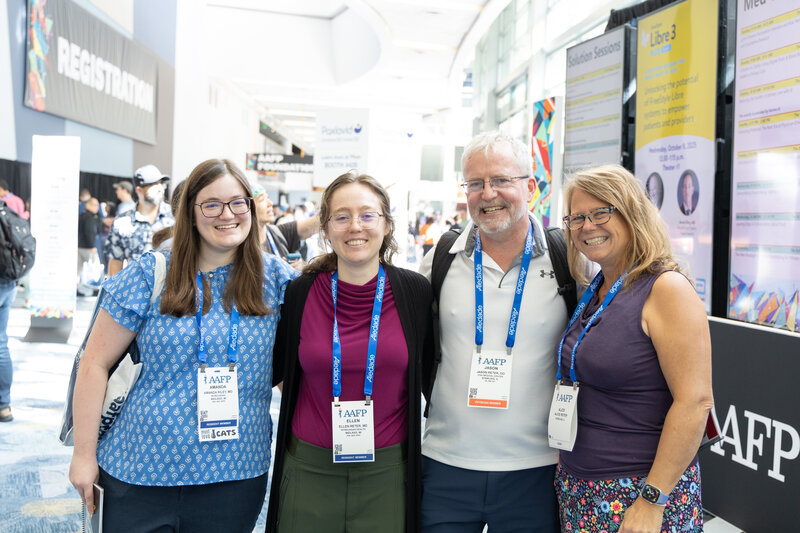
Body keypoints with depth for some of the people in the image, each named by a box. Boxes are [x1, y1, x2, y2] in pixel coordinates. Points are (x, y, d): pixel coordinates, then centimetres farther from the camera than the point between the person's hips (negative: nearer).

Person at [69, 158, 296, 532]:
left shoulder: (277, 280, 0)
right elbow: (96, 364, -2)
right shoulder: (148, 276, -4)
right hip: (139, 473, -1)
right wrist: (84, 454, -2)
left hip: (236, 475, 1)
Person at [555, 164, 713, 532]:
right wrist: (564, 466, 12)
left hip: (641, 490, -7)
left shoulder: (666, 289, -15)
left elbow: (695, 402, -20)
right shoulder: (594, 293, 8)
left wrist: (652, 501, -21)